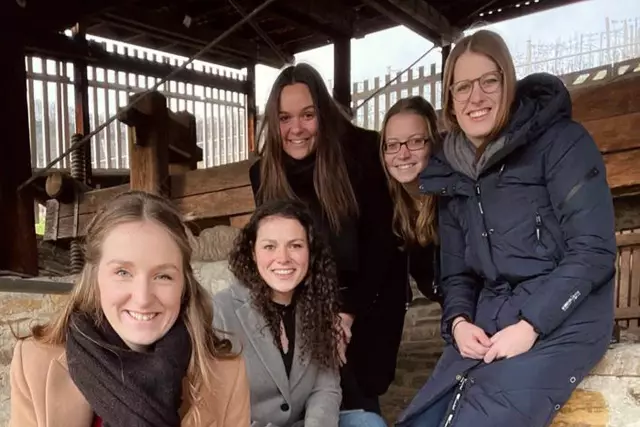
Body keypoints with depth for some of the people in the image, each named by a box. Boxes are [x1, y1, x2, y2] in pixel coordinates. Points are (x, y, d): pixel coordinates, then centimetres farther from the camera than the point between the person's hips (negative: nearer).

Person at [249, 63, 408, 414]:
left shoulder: (360, 152, -19)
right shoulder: (263, 173, -9)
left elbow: (380, 239, -15)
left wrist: (349, 311, -18)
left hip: (371, 296, -2)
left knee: (360, 394, -1)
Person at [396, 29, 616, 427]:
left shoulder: (560, 140, -4)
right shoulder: (452, 171, 12)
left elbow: (594, 250, -11)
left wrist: (530, 325, -17)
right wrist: (459, 322, -6)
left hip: (561, 320, -5)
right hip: (488, 323, 6)